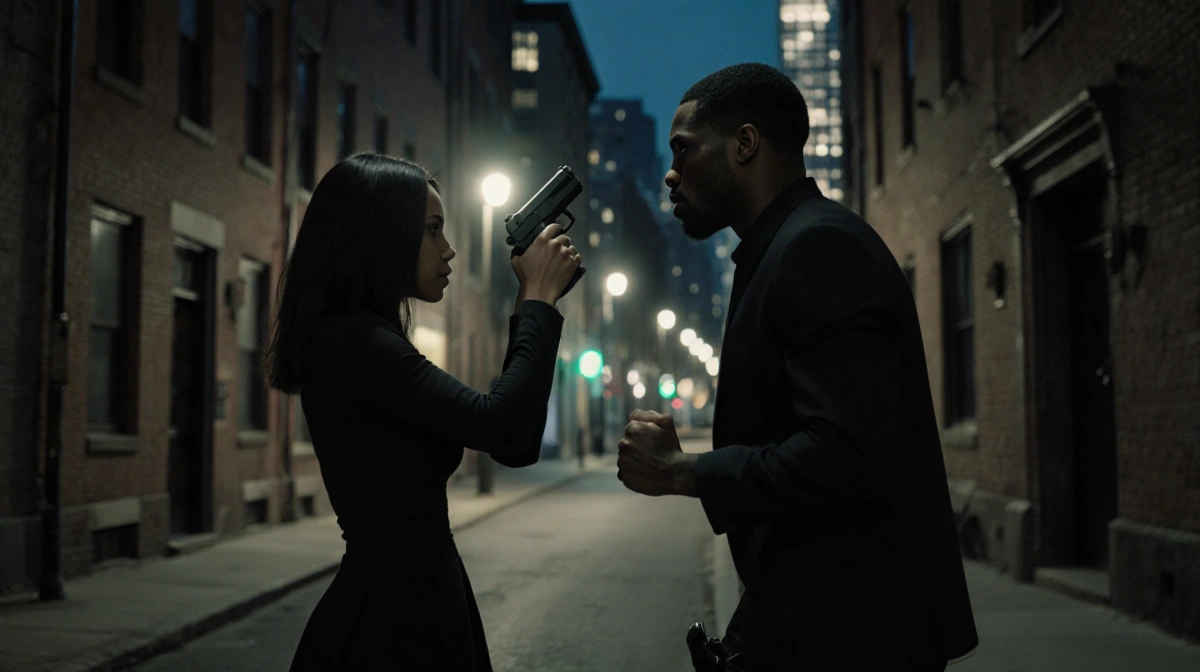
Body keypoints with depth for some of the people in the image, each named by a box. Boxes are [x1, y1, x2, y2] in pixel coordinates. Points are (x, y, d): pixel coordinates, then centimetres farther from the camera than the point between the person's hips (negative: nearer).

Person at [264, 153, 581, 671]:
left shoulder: (365, 341, 13)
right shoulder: (353, 338, -17)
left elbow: (516, 447, 10)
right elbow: (499, 426, -25)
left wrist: (531, 302, 5)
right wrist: (539, 299, -12)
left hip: (411, 596, 10)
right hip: (392, 618, -10)